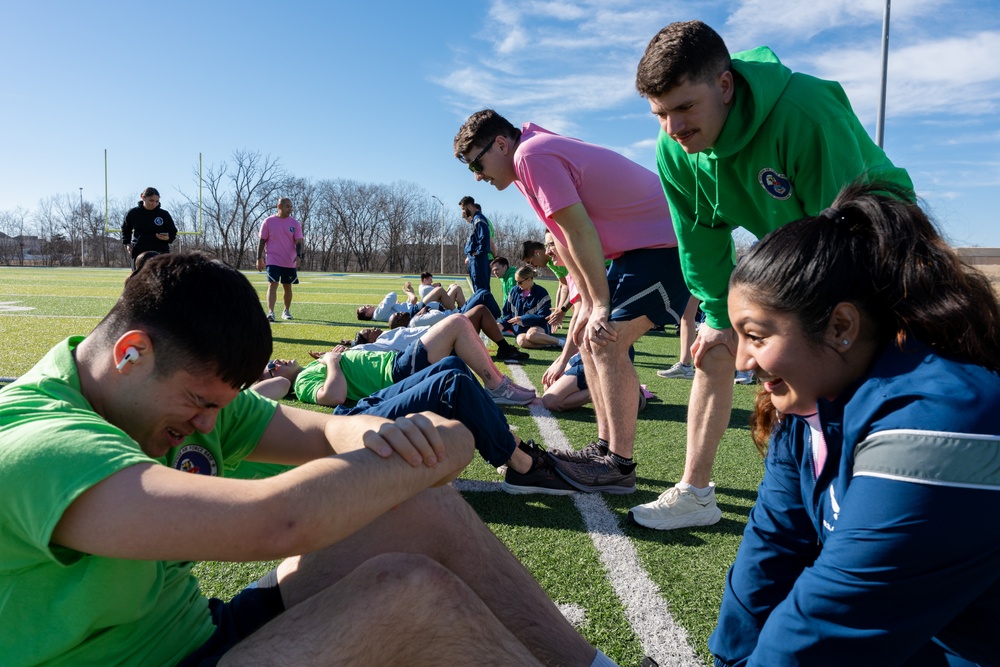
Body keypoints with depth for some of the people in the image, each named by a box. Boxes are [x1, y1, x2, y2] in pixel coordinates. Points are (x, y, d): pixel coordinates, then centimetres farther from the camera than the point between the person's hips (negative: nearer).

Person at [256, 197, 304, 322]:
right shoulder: (269, 222, 0)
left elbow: (298, 242, -1)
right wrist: (259, 258, -2)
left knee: (287, 287, 12)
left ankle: (286, 311, 28)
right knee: (272, 285, -14)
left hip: (289, 262, 2)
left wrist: (298, 256, -18)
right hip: (273, 260, -2)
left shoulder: (295, 223, 3)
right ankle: (270, 312, -20)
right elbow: (262, 241, 3)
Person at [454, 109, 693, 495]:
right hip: (634, 246, 10)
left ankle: (619, 466, -10)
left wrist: (601, 306, -17)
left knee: (608, 343, -17)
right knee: (591, 340, 8)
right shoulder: (537, 155, 13)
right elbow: (565, 240, 11)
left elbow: (581, 233, -22)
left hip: (666, 242, -10)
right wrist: (587, 305, 8)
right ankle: (605, 448, 14)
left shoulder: (531, 154, -18)